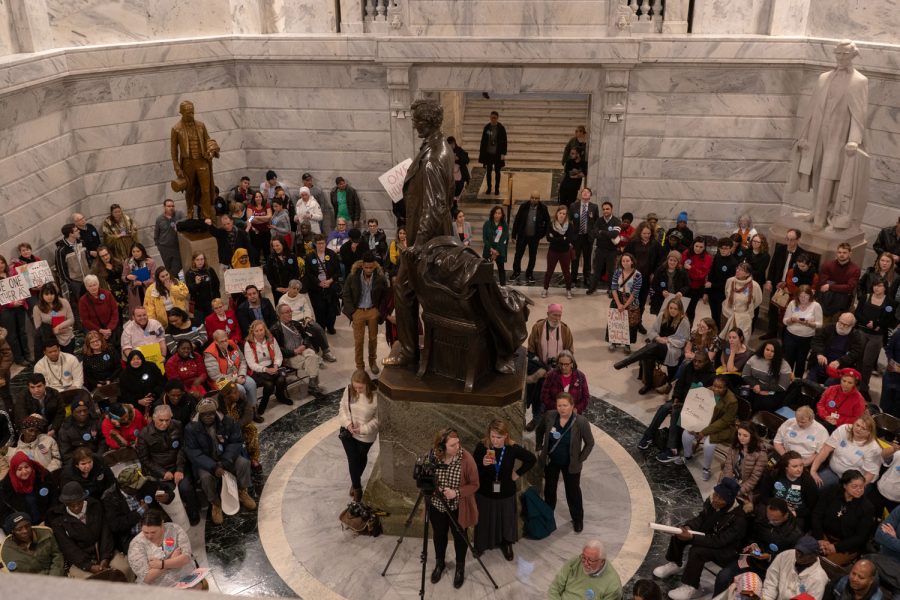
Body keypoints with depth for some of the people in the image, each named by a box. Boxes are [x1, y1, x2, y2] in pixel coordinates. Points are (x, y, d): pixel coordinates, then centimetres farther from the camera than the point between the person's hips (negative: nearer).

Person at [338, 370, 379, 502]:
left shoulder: (376, 396, -27)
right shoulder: (349, 390, -17)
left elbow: (378, 418, -15)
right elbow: (342, 407, -2)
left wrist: (363, 429, -24)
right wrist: (347, 423, -17)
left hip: (366, 435, -1)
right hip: (348, 431, 1)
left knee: (361, 458, 22)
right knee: (353, 460, 5)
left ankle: (355, 482, 49)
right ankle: (357, 487, 28)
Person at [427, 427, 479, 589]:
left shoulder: (466, 458, -24)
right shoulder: (433, 455, -16)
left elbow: (474, 485, -16)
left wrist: (456, 493, -28)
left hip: (458, 508, -2)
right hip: (437, 506, 2)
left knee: (460, 537, 18)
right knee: (439, 535, 22)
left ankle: (460, 568, 42)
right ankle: (439, 563, 48)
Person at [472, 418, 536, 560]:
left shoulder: (512, 448, -18)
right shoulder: (481, 446, -20)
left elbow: (532, 459, -3)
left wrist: (518, 474, -4)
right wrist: (482, 464, -33)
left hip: (506, 494, 1)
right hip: (485, 493, -1)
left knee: (506, 520, 19)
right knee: (484, 521, 18)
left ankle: (506, 544, 45)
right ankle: (480, 546, 43)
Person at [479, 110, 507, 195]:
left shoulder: (501, 128, -7)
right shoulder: (486, 127, 0)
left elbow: (504, 142, -6)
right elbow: (483, 140, 5)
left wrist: (503, 154, -13)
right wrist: (481, 152, 3)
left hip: (497, 154, -2)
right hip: (488, 153, 2)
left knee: (497, 171, 8)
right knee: (488, 171, 9)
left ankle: (497, 189, 18)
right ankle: (488, 188, 21)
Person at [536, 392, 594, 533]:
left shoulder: (581, 422, -25)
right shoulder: (549, 416, -18)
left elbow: (589, 443, -12)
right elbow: (539, 431, 3)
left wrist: (580, 460, -11)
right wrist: (539, 449, 2)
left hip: (570, 464, -2)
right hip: (551, 461, 3)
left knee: (573, 492, 16)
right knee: (549, 489, 22)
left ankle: (578, 520, 39)